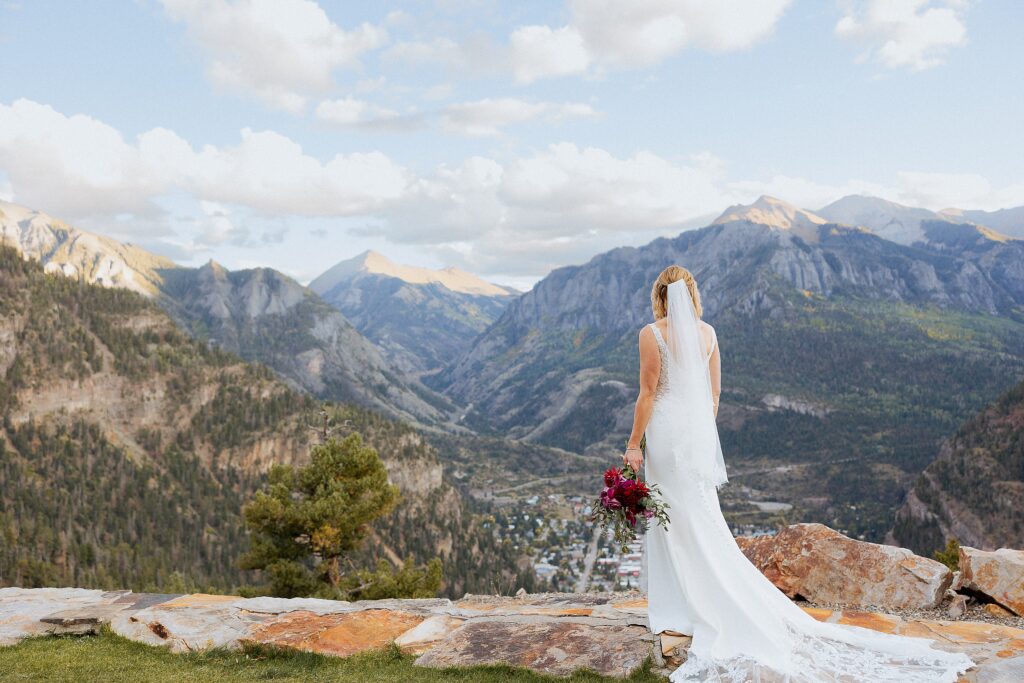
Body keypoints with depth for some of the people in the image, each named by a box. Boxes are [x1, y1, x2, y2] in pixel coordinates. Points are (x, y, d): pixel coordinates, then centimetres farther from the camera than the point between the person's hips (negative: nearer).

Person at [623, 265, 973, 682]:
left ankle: (679, 612, 9)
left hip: (666, 432, -6)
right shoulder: (707, 332, 6)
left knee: (674, 522, 2)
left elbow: (647, 394, -13)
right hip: (700, 429, 6)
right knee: (703, 523, 14)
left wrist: (633, 444, -7)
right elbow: (714, 392, 10)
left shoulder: (651, 334, -11)